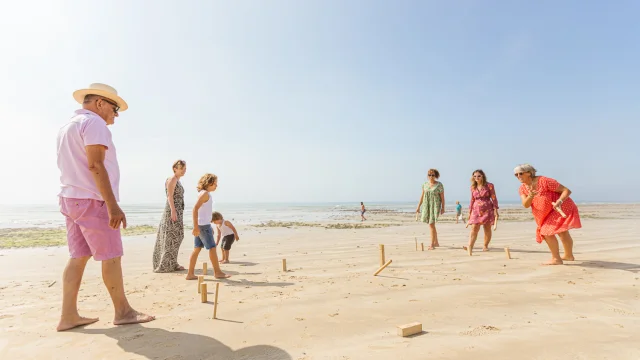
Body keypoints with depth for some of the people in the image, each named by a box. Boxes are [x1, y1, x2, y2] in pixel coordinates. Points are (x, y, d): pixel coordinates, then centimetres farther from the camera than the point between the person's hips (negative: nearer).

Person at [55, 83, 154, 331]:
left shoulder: (67, 127, 21)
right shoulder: (94, 122, -10)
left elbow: (74, 167, 21)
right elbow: (95, 166, -21)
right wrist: (113, 205, -24)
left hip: (71, 199, 10)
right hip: (92, 200, -10)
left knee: (78, 257, 9)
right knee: (111, 257, -3)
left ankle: (68, 316, 12)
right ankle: (123, 311, 6)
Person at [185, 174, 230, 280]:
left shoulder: (204, 193, 16)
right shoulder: (205, 193, -13)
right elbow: (195, 209, -23)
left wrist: (210, 227, 26)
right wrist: (196, 226, -26)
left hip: (202, 224, 9)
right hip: (203, 225, -9)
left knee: (197, 249, 10)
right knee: (212, 248, -1)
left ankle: (190, 274, 13)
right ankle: (217, 272, 8)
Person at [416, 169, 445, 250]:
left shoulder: (439, 185, -6)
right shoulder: (425, 184, 7)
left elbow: (442, 197, -5)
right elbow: (422, 196, 11)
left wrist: (443, 208, -8)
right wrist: (419, 206, 9)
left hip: (435, 206, -5)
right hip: (426, 206, 5)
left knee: (431, 225, -13)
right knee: (432, 225, 13)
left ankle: (432, 244, -8)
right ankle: (436, 243, 27)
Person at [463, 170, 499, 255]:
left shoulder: (489, 185, -2)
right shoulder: (473, 187, 9)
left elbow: (494, 198, -2)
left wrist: (495, 210, -7)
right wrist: (469, 212, 13)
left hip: (487, 209, -2)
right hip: (476, 210, 2)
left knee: (487, 229, 4)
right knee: (474, 228, -8)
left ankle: (485, 246, 18)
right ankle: (470, 247, -17)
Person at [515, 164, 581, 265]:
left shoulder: (544, 181, -27)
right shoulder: (522, 188, -7)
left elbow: (567, 191, -23)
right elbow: (525, 205, -20)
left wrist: (559, 201, -39)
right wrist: (530, 196, -40)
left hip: (560, 208, -8)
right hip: (548, 213, 8)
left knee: (546, 232, -16)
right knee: (562, 233, 25)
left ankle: (556, 259, -7)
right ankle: (569, 255, 45)